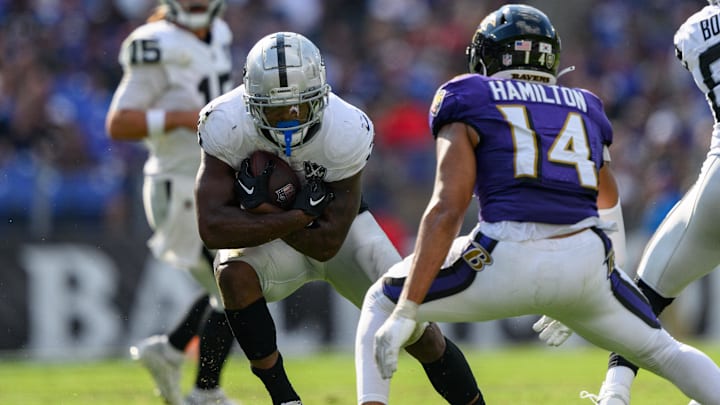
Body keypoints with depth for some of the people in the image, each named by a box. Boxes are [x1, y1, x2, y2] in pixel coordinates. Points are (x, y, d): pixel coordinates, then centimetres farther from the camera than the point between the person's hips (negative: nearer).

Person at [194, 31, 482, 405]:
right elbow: (213, 228, -35)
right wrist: (297, 216, -36)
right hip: (264, 236, 0)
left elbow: (327, 243, -26)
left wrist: (262, 209, -30)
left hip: (335, 224, 0)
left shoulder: (346, 132, -30)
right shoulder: (226, 126, -29)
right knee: (234, 274, -33)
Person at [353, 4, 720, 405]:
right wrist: (569, 309, 39)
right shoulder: (584, 109, 24)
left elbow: (447, 210, -3)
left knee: (383, 303, 21)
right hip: (586, 263, 3)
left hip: (507, 259, -3)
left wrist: (405, 314, -6)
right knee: (663, 352, 26)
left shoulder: (471, 105, 10)